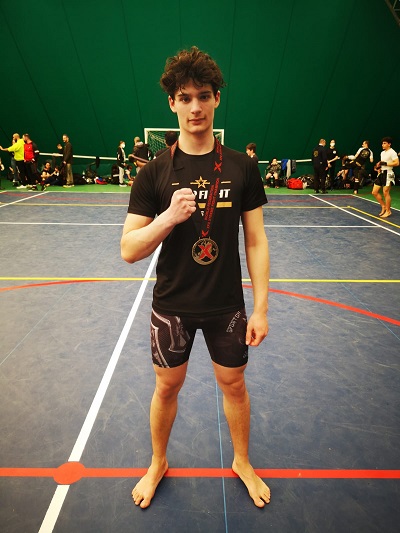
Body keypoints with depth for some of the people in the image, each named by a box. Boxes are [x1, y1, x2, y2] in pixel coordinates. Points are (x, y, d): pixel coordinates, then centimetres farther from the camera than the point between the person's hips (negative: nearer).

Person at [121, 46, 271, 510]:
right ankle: (158, 463, 50)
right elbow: (129, 250, -8)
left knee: (234, 385, 18)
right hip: (171, 305, 0)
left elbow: (256, 242, -2)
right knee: (167, 387, 18)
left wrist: (261, 308, -5)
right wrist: (169, 216, -25)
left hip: (227, 305, 1)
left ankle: (242, 462, 50)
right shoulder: (154, 172, -5)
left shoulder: (242, 167, -3)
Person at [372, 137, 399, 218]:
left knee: (386, 193, -5)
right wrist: (379, 166, 8)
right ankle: (383, 206, 22)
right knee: (374, 192, 5)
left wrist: (385, 163, -21)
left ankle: (388, 211, 8)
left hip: (388, 174, -8)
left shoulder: (392, 152, -10)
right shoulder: (382, 153, 16)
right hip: (381, 173, 8)